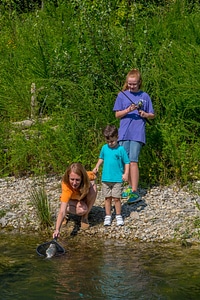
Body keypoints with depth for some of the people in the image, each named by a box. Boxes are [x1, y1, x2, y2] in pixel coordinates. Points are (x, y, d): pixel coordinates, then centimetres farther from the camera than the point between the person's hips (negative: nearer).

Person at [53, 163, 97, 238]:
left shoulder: (87, 176, -33)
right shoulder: (66, 187, -43)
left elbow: (93, 176, -4)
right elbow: (62, 212, -50)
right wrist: (57, 230, -62)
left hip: (82, 196, 4)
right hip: (71, 200, -4)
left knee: (93, 188, -29)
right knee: (82, 210, -35)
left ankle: (85, 217, -12)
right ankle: (68, 210, 0)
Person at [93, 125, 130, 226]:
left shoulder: (121, 149, -8)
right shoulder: (104, 148, 4)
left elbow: (126, 162, -4)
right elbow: (101, 158, 20)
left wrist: (126, 173, -13)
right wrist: (96, 167, 7)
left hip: (117, 179, -3)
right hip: (106, 178, 3)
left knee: (116, 198, 0)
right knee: (107, 198, 9)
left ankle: (118, 216, 14)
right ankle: (108, 216, 18)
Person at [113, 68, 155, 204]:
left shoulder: (145, 96, 5)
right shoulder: (122, 95, 7)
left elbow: (152, 115, 11)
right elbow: (117, 114, 5)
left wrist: (145, 114, -10)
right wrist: (128, 110, -12)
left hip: (138, 134, -3)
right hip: (124, 133, 3)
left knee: (133, 161, -11)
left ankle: (135, 192, -12)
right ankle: (131, 187, 22)